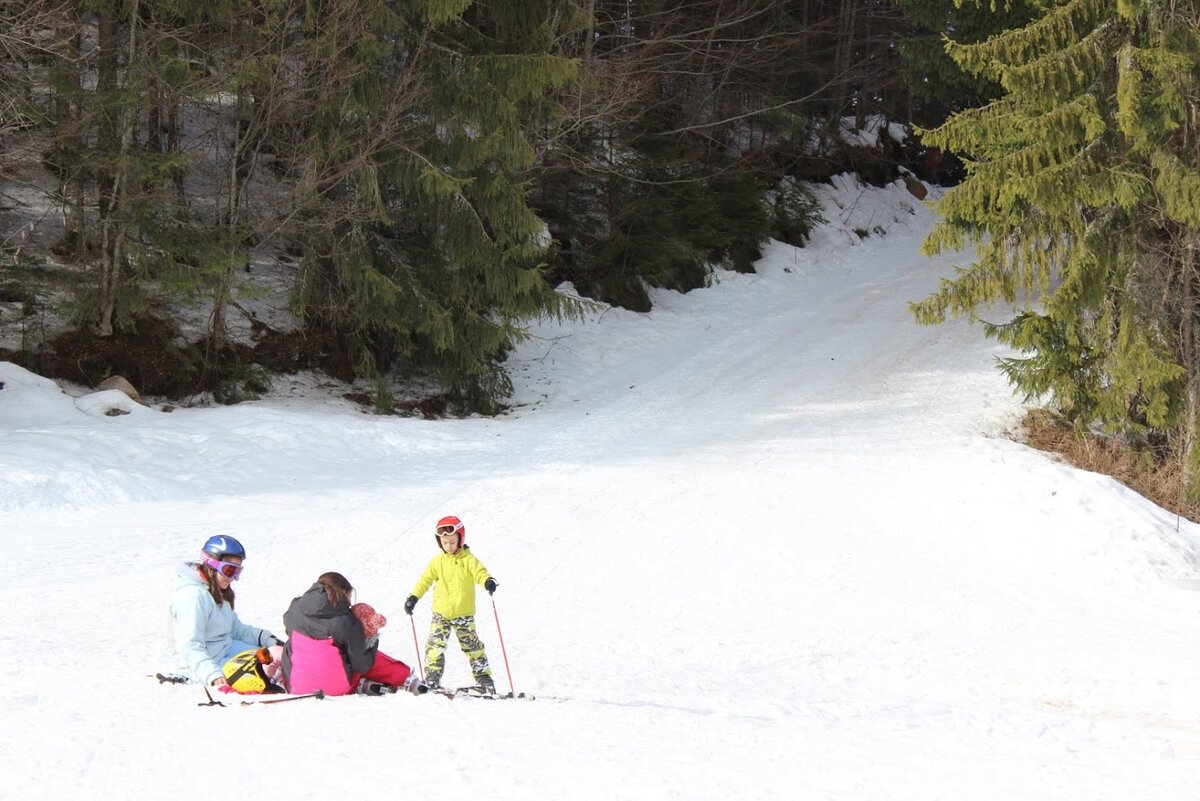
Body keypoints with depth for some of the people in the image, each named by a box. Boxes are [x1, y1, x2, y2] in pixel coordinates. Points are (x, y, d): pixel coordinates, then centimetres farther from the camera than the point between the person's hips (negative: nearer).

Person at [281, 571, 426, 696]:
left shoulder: (295, 609, -5)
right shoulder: (348, 622, -14)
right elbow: (360, 665, -7)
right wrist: (372, 643, 10)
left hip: (295, 687, 2)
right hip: (337, 688, -2)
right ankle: (408, 680, 31)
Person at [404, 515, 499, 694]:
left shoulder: (468, 560, -5)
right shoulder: (437, 562, 5)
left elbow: (479, 572, -20)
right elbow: (425, 580, 8)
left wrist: (488, 581, -42)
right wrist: (414, 597, -2)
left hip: (463, 613, -2)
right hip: (441, 612, 2)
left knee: (472, 646, 7)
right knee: (434, 645, -7)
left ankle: (483, 679, 16)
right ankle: (432, 681, -5)